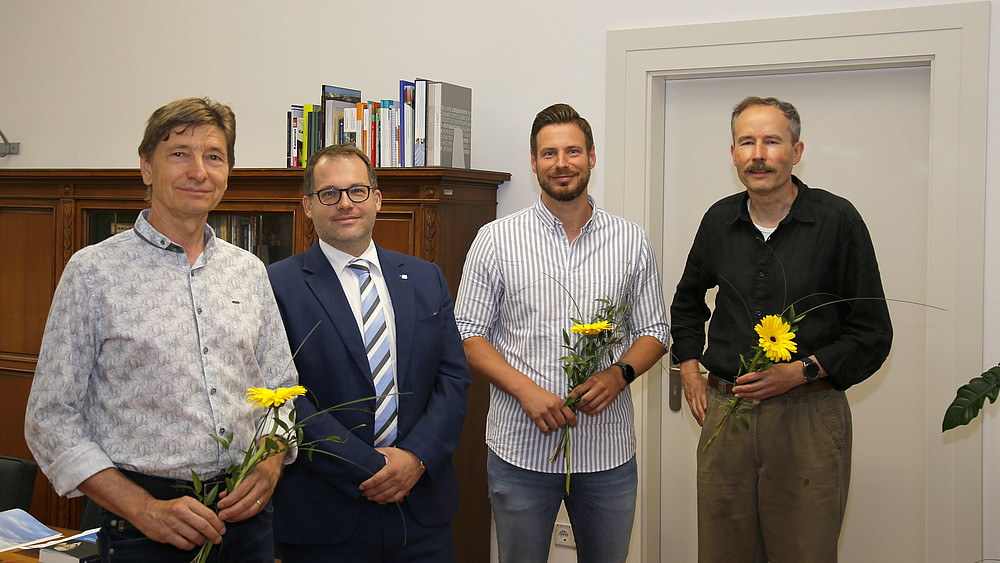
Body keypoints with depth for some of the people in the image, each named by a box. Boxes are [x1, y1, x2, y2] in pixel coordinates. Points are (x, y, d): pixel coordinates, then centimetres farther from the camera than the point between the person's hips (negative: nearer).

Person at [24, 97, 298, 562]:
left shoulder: (249, 271, 7)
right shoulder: (93, 272, -6)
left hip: (247, 513, 4)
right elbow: (51, 420, -7)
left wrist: (270, 464, -6)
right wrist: (145, 509, -15)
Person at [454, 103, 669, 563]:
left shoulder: (631, 241, 4)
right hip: (520, 447, -1)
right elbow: (468, 335, -1)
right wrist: (525, 389, -16)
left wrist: (618, 374, -11)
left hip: (607, 451, 2)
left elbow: (654, 331, 9)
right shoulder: (495, 241, -1)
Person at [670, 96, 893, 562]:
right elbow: (687, 301, 27)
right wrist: (689, 369, 15)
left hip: (808, 418, -3)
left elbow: (872, 335, -3)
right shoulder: (719, 221, 8)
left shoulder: (837, 221, -5)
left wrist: (801, 371, -15)